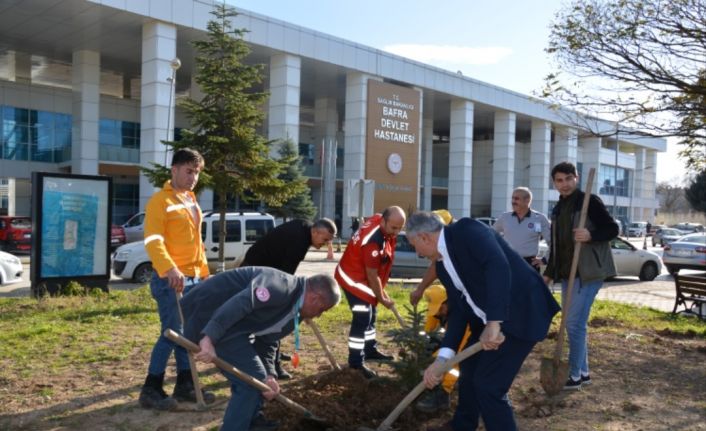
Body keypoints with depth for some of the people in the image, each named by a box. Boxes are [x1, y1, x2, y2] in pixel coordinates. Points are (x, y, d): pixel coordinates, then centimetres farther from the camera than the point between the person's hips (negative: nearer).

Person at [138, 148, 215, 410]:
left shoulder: (191, 201, 16)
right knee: (172, 333, -8)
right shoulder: (160, 201, -11)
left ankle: (184, 386, 21)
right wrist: (170, 270, -33)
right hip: (171, 279, -8)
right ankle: (151, 390, 3)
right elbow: (153, 241, -21)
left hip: (193, 278, 8)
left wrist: (204, 272, 21)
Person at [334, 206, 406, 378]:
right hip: (353, 278, -10)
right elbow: (372, 275, -25)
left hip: (364, 276, 10)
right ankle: (356, 361, -3)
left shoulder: (381, 222, -7)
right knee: (362, 318, -11)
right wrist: (382, 298, -13)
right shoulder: (373, 242, -35)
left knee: (370, 314, 19)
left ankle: (370, 350, 34)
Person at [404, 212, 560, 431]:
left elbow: (498, 265, -34)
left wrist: (494, 322, -39)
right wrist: (442, 358, -5)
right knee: (469, 366, 22)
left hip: (521, 312, -10)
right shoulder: (442, 265, 8)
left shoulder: (467, 231, -19)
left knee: (488, 382, -9)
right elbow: (458, 308, 5)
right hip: (491, 320, 10)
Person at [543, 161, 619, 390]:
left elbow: (612, 229, -11)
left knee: (575, 323, -8)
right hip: (567, 274, 8)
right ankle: (583, 372, 23)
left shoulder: (590, 201, -8)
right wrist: (549, 273, 18)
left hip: (587, 272, -8)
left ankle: (575, 376, 2)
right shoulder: (558, 209, 15)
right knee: (573, 323, 12)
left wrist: (591, 235, -28)